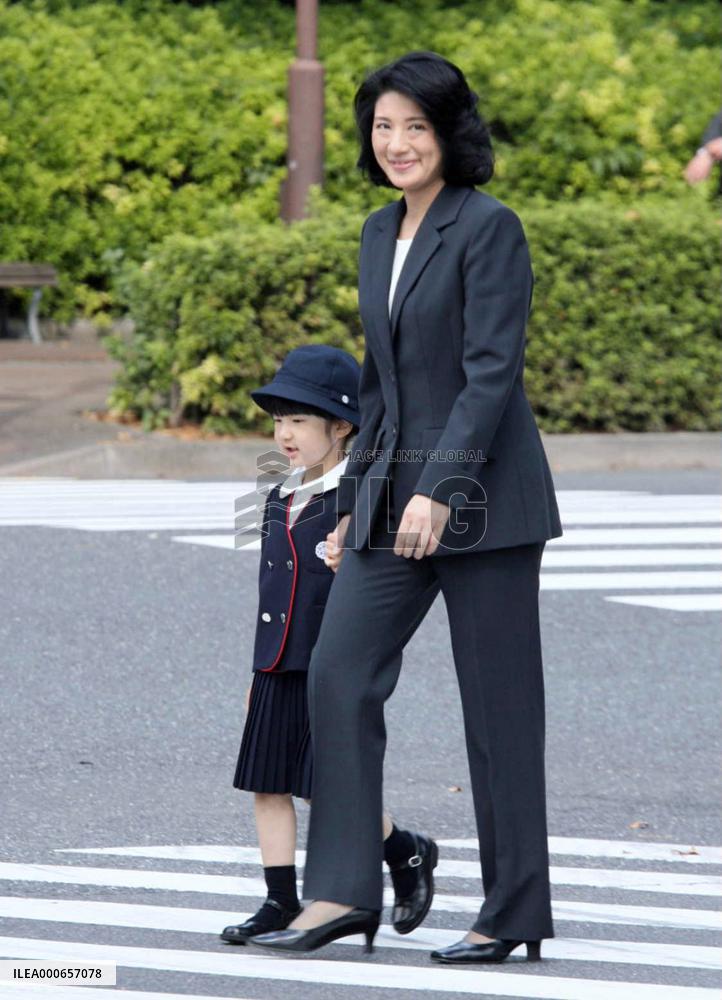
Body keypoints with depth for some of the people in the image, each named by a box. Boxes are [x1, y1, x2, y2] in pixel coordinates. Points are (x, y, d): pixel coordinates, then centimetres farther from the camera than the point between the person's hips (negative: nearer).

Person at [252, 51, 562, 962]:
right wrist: (352, 501, 18)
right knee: (338, 674, -2)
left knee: (498, 701, -1)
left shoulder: (488, 228, -10)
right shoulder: (380, 234, 14)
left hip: (481, 495, -7)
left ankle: (515, 914, 7)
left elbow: (492, 370, -16)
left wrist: (440, 491, -23)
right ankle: (342, 893, 1)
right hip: (393, 491, 7)